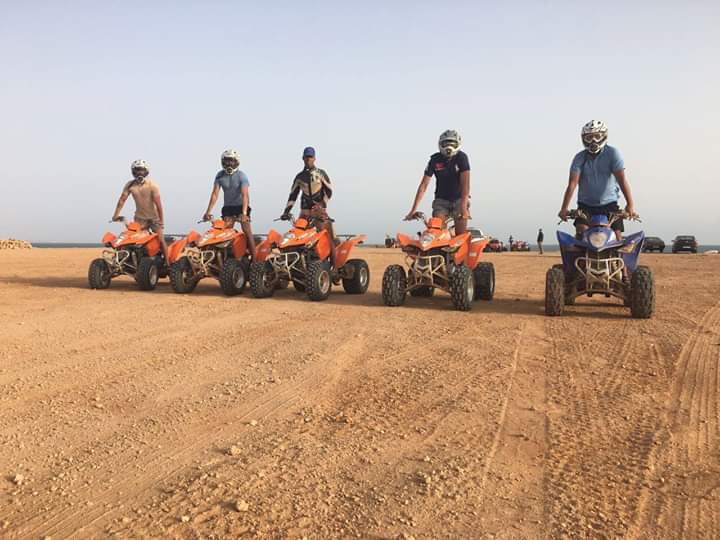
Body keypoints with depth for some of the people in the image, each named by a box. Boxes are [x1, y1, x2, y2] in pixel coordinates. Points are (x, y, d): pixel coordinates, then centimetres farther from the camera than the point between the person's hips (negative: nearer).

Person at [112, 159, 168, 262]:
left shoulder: (152, 185, -13)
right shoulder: (130, 185, -3)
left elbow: (158, 203, -17)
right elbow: (122, 199, -4)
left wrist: (161, 220, -20)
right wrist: (116, 215, -14)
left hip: (154, 217, -3)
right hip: (139, 218, 3)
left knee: (161, 240, -9)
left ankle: (167, 263, -2)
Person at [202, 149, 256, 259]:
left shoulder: (242, 176, -15)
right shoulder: (220, 175, -3)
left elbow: (245, 195, -26)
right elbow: (215, 194, -6)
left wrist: (244, 213, -39)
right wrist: (208, 211, -15)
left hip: (241, 205, -4)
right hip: (227, 207, 4)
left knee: (247, 231, -13)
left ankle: (253, 258, -13)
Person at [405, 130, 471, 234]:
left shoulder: (461, 157, -13)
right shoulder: (435, 160, -7)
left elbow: (465, 183, -22)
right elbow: (423, 185, -9)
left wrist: (463, 207, -35)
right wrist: (413, 210, -15)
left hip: (459, 199, -2)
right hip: (441, 199, 2)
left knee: (461, 235, -12)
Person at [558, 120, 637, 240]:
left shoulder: (612, 153, -6)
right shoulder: (579, 158, -2)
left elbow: (621, 179, -15)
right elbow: (572, 183, -12)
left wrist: (630, 204, -27)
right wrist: (564, 208, -25)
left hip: (609, 204, -1)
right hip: (585, 205, 1)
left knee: (617, 235, -8)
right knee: (581, 232, -19)